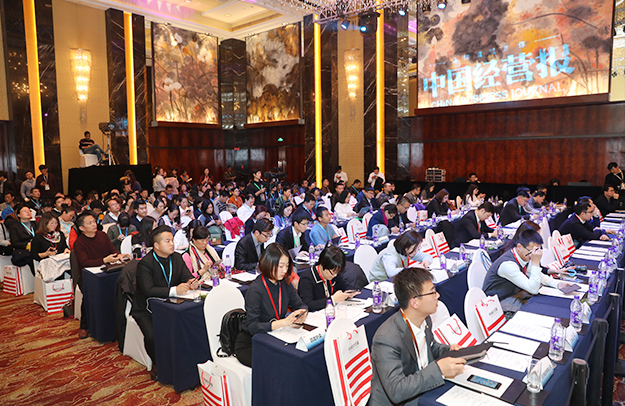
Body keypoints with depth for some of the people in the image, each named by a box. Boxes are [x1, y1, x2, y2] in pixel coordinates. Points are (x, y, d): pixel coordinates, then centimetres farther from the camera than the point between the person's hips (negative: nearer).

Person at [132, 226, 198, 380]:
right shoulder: (145, 263, -17)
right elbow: (148, 290, -27)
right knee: (152, 335, -28)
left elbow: (186, 277, 2)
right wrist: (174, 290, -36)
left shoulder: (177, 258, 3)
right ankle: (157, 364, 4)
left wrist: (191, 282, -23)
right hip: (146, 309, -4)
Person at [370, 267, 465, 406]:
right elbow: (396, 391, -29)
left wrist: (448, 350, -3)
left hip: (423, 394, 8)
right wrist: (438, 369, -33)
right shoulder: (386, 339, -28)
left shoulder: (424, 320, -2)